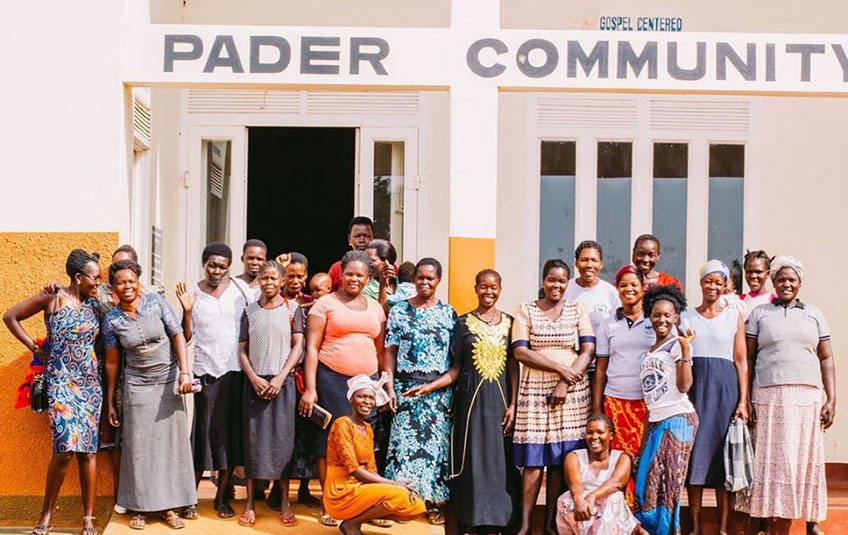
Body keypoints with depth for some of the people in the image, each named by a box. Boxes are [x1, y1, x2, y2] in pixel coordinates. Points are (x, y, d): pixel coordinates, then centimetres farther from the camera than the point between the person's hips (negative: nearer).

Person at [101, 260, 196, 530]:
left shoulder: (156, 302, -5)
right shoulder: (112, 320, -3)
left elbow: (178, 336, -5)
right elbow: (112, 362, 3)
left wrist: (185, 372, -15)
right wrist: (110, 403, 6)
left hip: (168, 382, 0)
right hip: (137, 386, 0)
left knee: (171, 442, 3)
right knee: (139, 445, 2)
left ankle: (169, 505, 11)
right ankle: (139, 508, 12)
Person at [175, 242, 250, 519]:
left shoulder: (241, 289, 3)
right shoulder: (193, 293, 1)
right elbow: (186, 337, 0)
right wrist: (187, 311, -14)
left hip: (235, 370, 2)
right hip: (206, 372, -1)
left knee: (231, 434, 6)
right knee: (203, 433, 0)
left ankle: (222, 496, 17)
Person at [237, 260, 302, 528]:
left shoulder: (292, 308, 4)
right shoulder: (250, 310, 8)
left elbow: (297, 346, -1)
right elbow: (243, 349, 6)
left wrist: (280, 378, -11)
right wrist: (254, 378, -8)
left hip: (282, 381, -1)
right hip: (255, 381, 2)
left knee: (282, 438, -1)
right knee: (253, 438, 1)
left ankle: (284, 503, 4)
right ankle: (250, 503, 5)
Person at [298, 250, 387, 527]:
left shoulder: (375, 308, 14)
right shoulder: (325, 304, 1)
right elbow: (312, 348, -4)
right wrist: (310, 388, -10)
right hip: (331, 379, -4)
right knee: (330, 438, -1)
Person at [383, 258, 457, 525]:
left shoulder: (448, 313, 5)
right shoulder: (399, 311, 4)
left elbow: (456, 355, 3)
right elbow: (390, 352, 3)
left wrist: (433, 387, -5)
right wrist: (390, 388, -6)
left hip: (438, 389, 0)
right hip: (406, 387, 0)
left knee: (436, 443, 2)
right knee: (404, 442, -1)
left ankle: (434, 502, 11)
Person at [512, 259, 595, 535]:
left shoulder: (577, 310, 9)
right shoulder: (526, 310, 6)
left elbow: (588, 351, 0)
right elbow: (520, 351, -4)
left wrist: (565, 383, -11)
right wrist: (560, 368, -12)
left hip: (572, 393, 1)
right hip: (535, 391, -1)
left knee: (561, 460, 2)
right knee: (533, 460, -5)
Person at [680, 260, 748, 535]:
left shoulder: (734, 316, 8)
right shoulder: (685, 316, 10)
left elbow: (741, 362, 4)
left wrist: (742, 401, -4)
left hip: (725, 388, -1)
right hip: (693, 386, 1)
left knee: (723, 452, -1)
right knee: (694, 454, 0)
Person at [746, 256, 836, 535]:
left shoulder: (814, 314, 12)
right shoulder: (759, 314, 8)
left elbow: (826, 359, 10)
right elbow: (748, 359, 5)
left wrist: (831, 399, 1)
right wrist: (746, 400, -2)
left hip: (807, 397, 1)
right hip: (769, 396, -1)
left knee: (806, 461, 3)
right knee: (774, 461, -2)